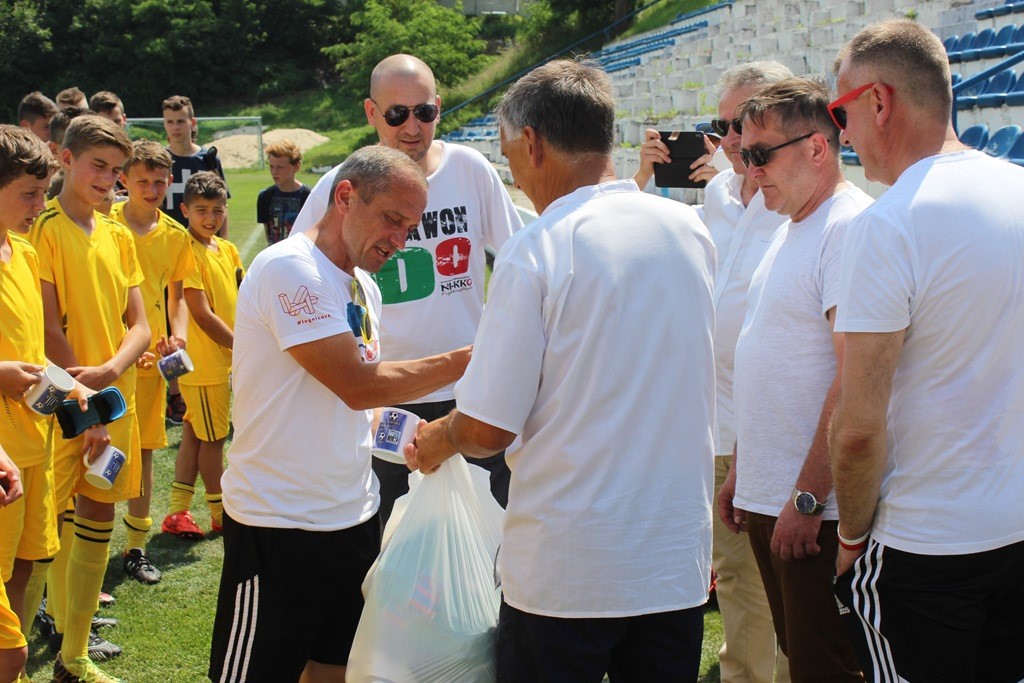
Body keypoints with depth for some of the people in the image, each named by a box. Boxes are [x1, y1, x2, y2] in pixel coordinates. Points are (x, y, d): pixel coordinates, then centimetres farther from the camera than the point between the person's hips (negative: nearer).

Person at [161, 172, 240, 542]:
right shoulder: (188, 251, -16)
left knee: (195, 435, 12)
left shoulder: (227, 250, 9)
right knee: (212, 438, 3)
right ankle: (221, 515, 16)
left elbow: (241, 301, 15)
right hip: (204, 361, -8)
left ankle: (178, 512, 20)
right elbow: (202, 314, -19)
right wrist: (242, 346, -14)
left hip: (225, 358, 8)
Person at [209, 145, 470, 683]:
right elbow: (357, 384, -21)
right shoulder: (290, 268, -17)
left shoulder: (363, 285, 11)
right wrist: (462, 363, -18)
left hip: (354, 514, 8)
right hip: (279, 522, -8)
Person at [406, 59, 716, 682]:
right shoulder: (691, 229, 2)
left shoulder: (538, 249, -15)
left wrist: (440, 439, 9)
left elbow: (487, 429, -14)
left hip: (568, 571, -5)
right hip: (680, 560, 5)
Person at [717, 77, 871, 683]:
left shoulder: (852, 228, -16)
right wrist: (742, 470, 18)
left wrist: (807, 498, -21)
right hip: (767, 497, 9)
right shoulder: (792, 228, 14)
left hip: (818, 509, -9)